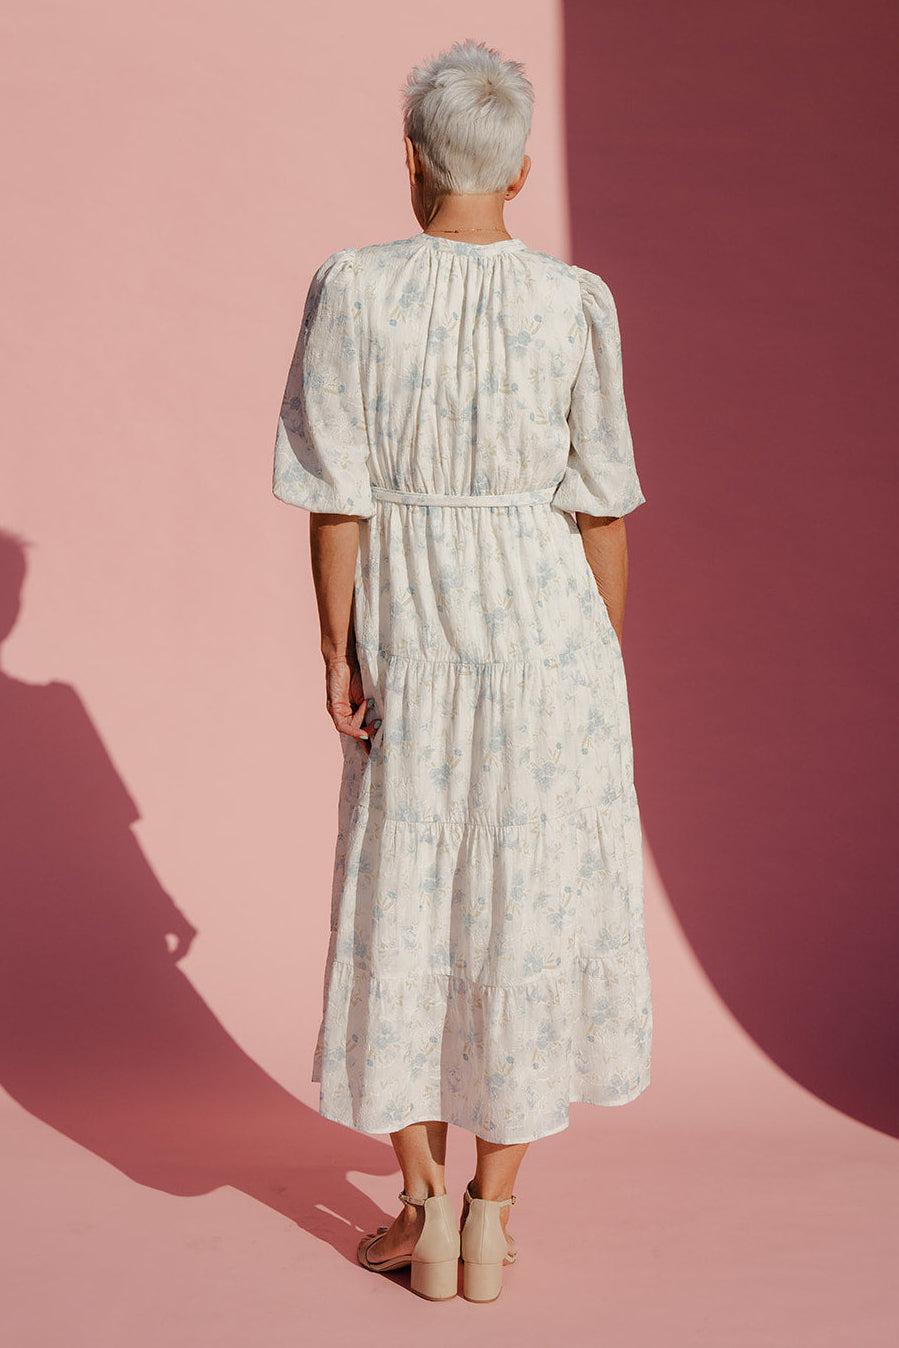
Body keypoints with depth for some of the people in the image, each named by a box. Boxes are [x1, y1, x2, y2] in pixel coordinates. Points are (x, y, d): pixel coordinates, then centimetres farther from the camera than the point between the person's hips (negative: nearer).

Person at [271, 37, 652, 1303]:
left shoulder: (350, 290, -7)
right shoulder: (574, 302, -6)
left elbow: (337, 494, -8)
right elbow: (603, 501, -3)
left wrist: (336, 653, -1)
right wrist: (608, 662, 8)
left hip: (413, 640, 0)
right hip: (550, 630, 1)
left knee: (404, 905, 13)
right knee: (531, 908, 10)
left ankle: (423, 1212, 18)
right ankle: (490, 1217, 18)